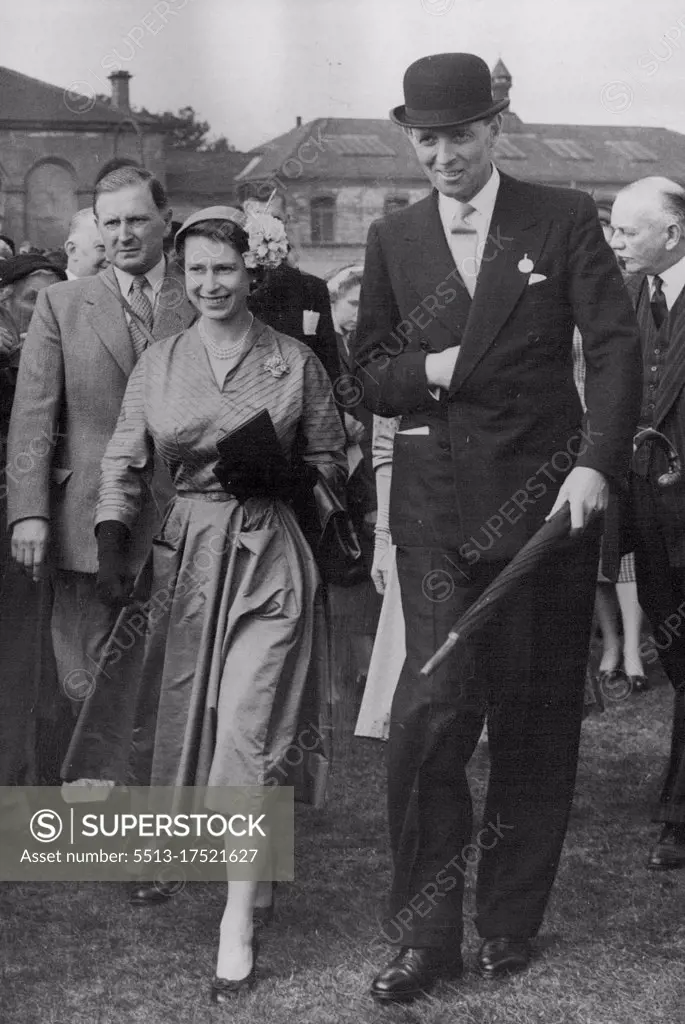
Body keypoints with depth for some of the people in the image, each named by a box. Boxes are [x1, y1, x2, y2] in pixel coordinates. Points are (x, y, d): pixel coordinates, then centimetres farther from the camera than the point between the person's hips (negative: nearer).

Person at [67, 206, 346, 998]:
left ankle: (238, 924, -6)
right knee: (185, 717, 12)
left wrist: (273, 475, -13)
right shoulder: (158, 364, 6)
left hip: (268, 555, -3)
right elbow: (123, 463, 5)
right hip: (186, 551, 3)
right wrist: (112, 549, -8)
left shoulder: (294, 362, 1)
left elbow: (328, 462, 7)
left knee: (246, 724, -10)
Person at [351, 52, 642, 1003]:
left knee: (535, 719, 5)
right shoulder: (393, 240, 11)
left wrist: (596, 463, -19)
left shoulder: (564, 219, 2)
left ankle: (509, 922, 21)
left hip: (545, 496, -1)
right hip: (437, 505, 1)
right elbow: (370, 374, 14)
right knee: (433, 706, -9)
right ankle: (425, 934, 3)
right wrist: (425, 371, -9)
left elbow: (616, 346, -5)